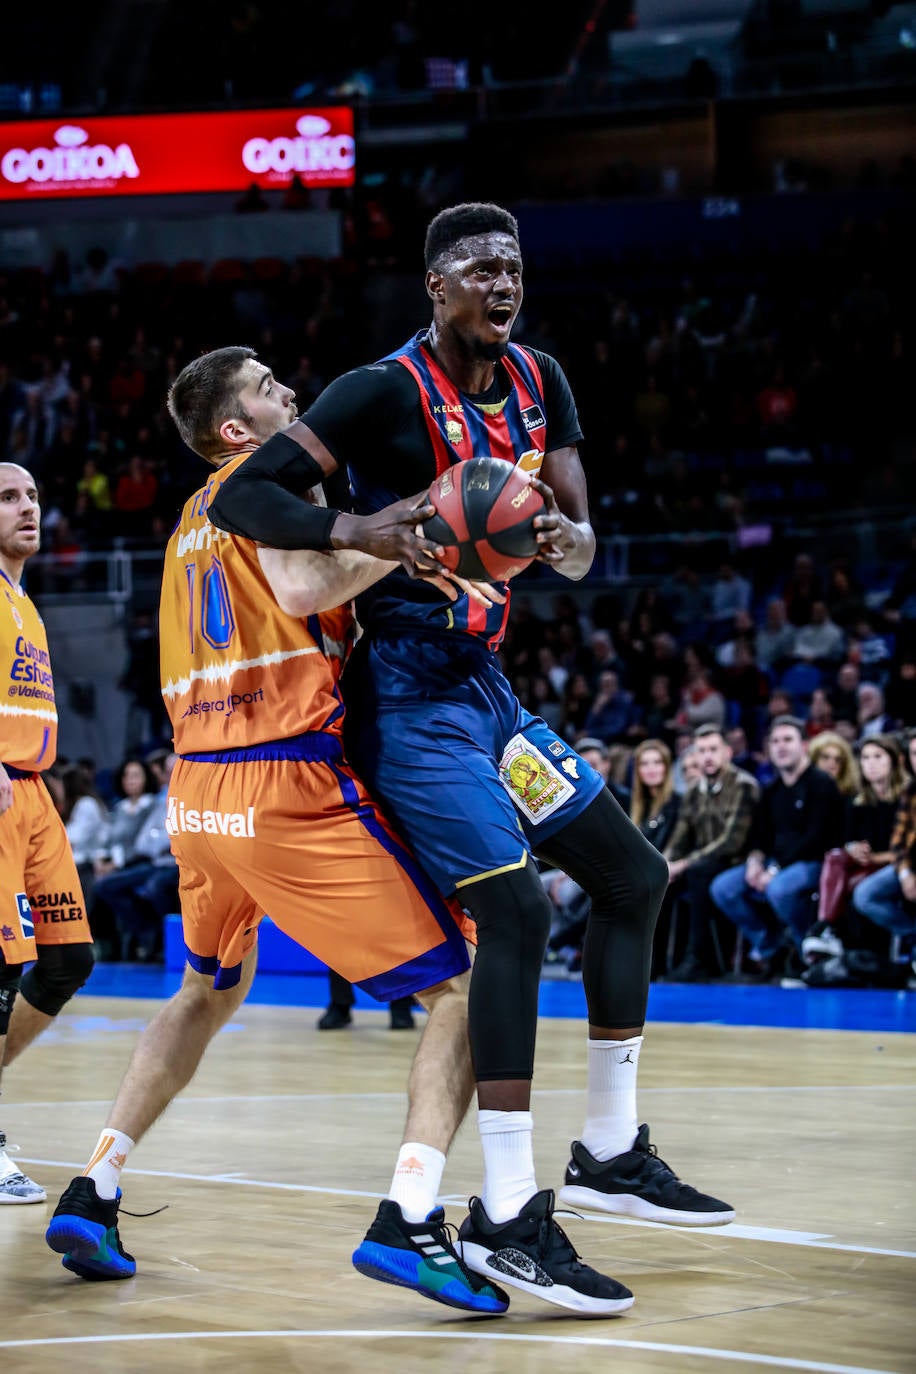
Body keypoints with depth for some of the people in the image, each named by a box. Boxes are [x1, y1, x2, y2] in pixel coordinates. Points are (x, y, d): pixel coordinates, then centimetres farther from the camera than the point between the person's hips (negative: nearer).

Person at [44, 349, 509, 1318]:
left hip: (195, 786, 8)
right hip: (287, 780, -8)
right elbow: (301, 588, -21)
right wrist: (419, 531, -17)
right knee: (463, 981, -5)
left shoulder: (196, 515, 24)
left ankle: (91, 1198, 24)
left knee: (211, 991, 31)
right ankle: (408, 1219, -21)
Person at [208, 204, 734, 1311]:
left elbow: (578, 534, 8)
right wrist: (363, 531, -33)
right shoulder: (386, 391, -14)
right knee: (515, 910, -21)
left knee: (634, 876, 10)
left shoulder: (538, 382, 8)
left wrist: (570, 540, -16)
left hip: (483, 679, 9)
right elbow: (241, 497, -18)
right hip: (408, 691, -9)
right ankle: (506, 1216, -18)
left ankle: (609, 1154, 20)